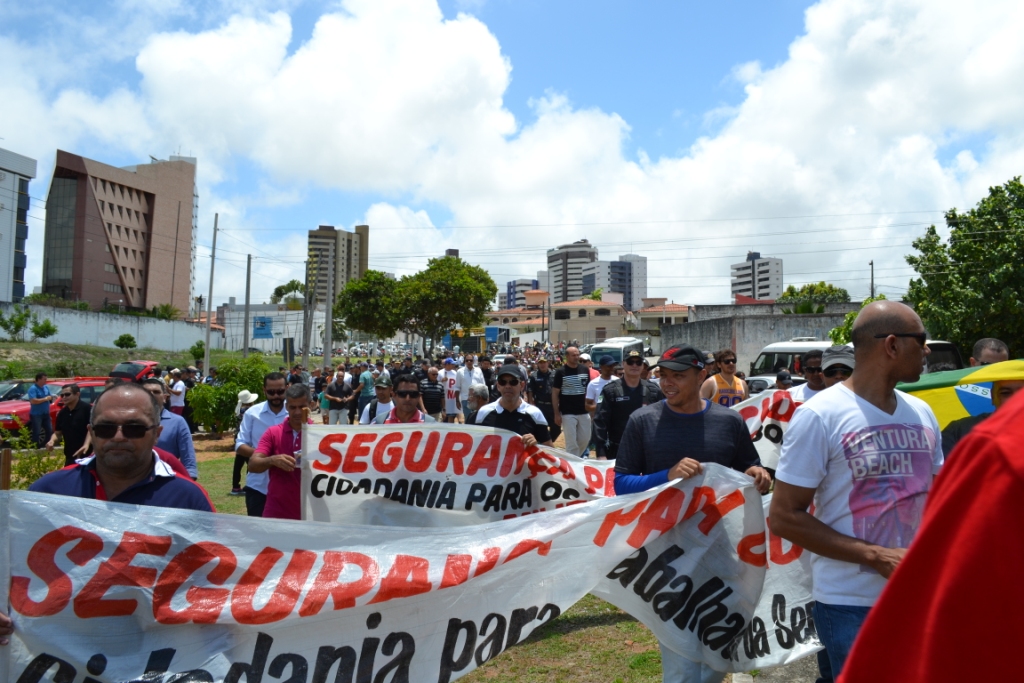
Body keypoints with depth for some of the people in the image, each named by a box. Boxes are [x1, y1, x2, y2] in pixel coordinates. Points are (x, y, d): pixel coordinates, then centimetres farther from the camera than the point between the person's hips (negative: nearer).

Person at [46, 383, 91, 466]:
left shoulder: (86, 408, -10)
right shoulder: (62, 413, 12)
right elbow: (58, 432, 17)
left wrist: (86, 445, -31)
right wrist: (52, 441, -7)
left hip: (86, 455, -7)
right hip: (70, 456, 7)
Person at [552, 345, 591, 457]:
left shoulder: (585, 369, 3)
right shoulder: (561, 372, -8)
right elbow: (555, 394, -6)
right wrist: (557, 414, -10)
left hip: (584, 412, 4)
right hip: (567, 413, -4)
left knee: (585, 439, 10)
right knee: (571, 442, -1)